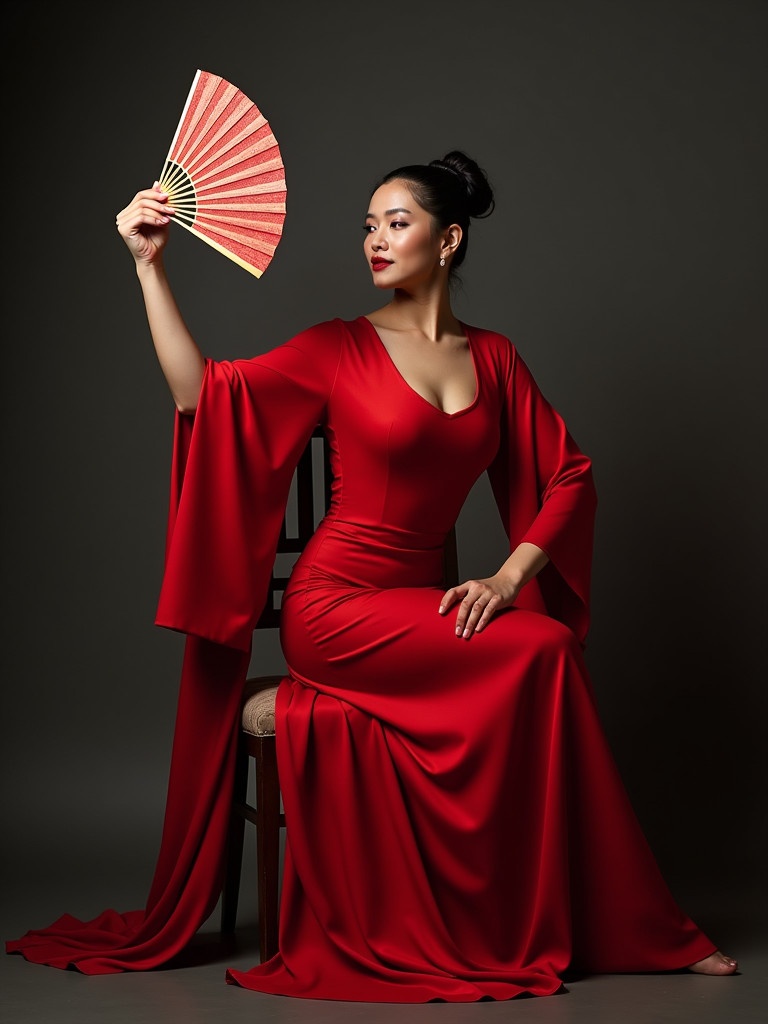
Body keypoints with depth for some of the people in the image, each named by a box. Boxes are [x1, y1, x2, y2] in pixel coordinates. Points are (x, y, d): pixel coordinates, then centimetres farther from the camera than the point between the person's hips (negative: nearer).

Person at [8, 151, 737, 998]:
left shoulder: (493, 357, 11)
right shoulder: (342, 348, 0)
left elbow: (569, 478, 8)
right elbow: (202, 391, -10)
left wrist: (508, 578, -6)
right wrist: (149, 266, -15)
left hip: (422, 604, 4)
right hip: (334, 608, -4)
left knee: (543, 664, -25)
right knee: (541, 654, -24)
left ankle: (616, 927, -12)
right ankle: (639, 925, -11)